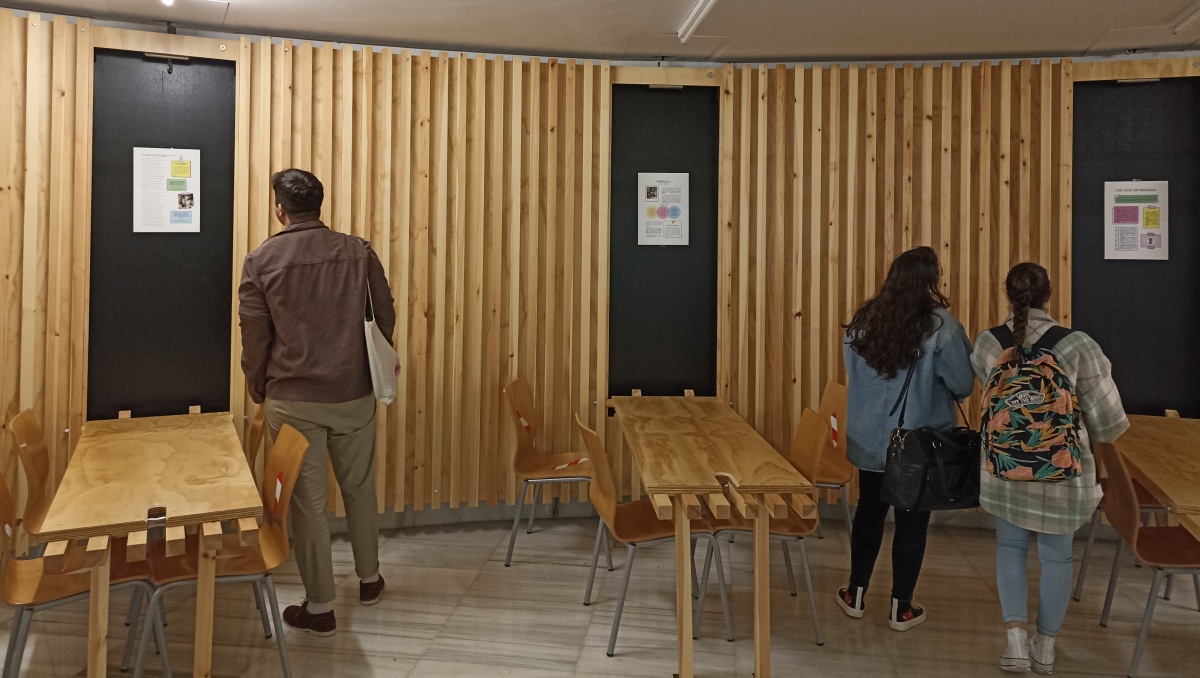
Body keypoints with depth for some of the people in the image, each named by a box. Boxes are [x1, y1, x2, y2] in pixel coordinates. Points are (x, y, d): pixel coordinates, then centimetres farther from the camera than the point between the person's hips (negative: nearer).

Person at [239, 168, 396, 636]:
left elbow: (254, 338, -3)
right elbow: (386, 319, 4)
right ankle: (369, 579, 35)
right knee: (359, 489, 20)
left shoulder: (261, 260, -5)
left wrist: (257, 391, 13)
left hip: (292, 400, -2)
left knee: (307, 501, 7)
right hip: (353, 396, 3)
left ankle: (320, 607, 16)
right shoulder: (359, 252, 0)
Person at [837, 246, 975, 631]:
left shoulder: (863, 320, -2)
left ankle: (855, 596, 28)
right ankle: (901, 608, 22)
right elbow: (964, 385, -10)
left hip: (870, 440, 4)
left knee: (869, 513, 19)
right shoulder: (939, 326, -18)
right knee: (912, 522, 10)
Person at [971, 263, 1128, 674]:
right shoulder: (1078, 346, -18)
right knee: (1056, 555, 15)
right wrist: (1094, 439, 11)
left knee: (1010, 546, 18)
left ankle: (1016, 636, 7)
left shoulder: (986, 344, -10)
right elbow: (1108, 420, -10)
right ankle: (1045, 648, 26)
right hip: (1061, 471, -1)